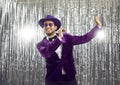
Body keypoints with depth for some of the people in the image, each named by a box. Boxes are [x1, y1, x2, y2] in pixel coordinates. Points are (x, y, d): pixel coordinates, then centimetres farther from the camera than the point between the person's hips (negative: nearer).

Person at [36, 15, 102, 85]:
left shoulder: (66, 37, 8)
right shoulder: (41, 44, 2)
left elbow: (85, 38, 5)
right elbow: (46, 53, -21)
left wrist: (98, 26, -2)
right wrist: (59, 38, -24)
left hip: (69, 78, 2)